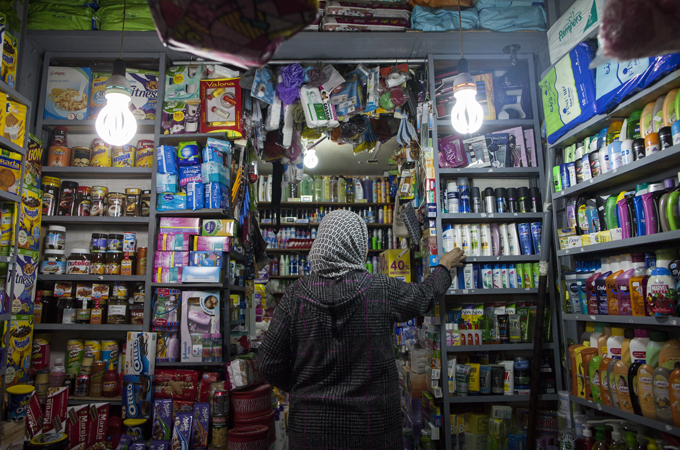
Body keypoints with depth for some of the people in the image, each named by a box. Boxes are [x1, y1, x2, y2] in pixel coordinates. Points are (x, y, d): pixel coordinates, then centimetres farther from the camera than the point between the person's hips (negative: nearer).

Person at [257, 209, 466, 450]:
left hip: (311, 426, 1)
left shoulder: (296, 295, -12)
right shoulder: (383, 290, -14)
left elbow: (270, 365, -6)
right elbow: (425, 295, 6)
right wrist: (444, 267, 26)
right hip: (373, 427, -1)